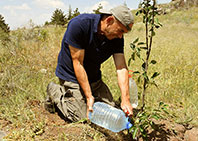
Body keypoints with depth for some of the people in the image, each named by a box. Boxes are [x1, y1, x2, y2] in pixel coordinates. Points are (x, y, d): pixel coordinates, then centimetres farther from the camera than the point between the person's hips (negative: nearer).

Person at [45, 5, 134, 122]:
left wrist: (125, 99, -27)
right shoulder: (79, 24, -29)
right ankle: (55, 92, 14)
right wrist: (89, 96, -26)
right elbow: (78, 63, -27)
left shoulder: (117, 38, -11)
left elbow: (121, 68, -16)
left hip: (94, 78, 7)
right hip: (72, 76, -6)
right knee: (83, 119, -8)